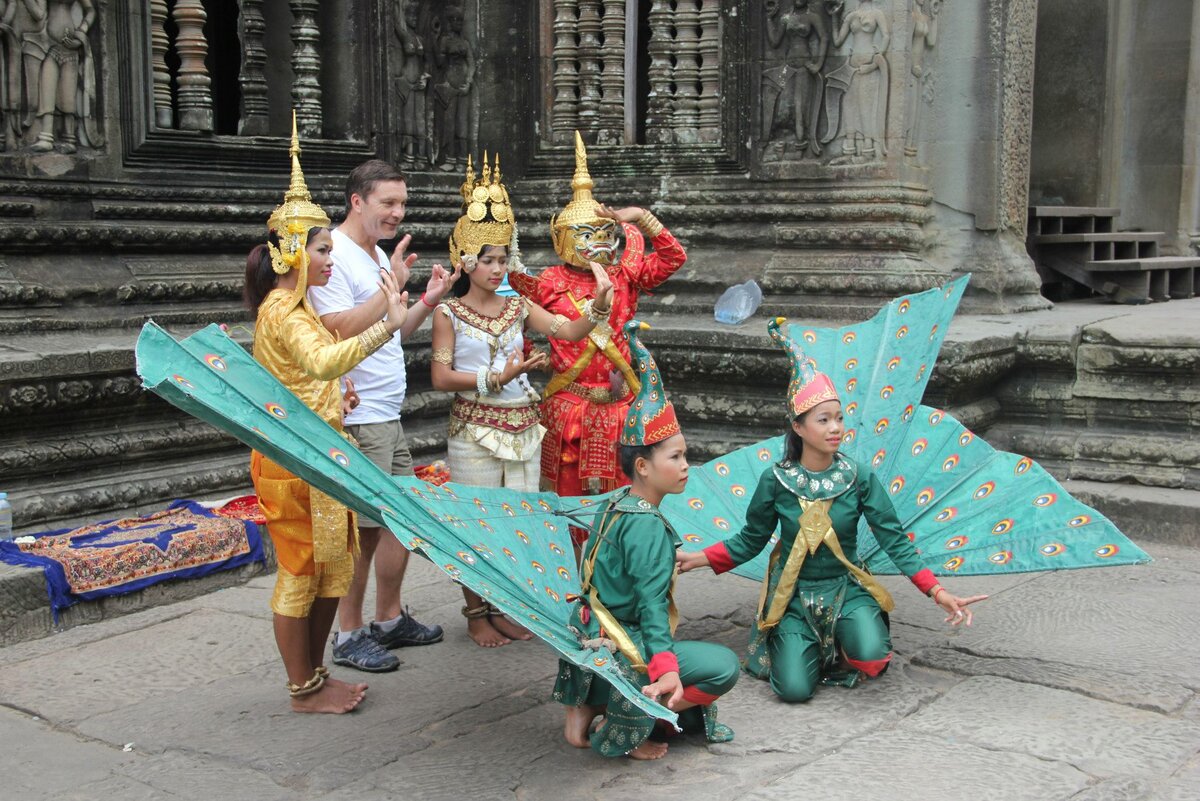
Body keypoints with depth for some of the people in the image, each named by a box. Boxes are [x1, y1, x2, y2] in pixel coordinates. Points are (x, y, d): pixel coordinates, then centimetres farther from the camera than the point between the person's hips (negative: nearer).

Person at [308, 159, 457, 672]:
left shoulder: (379, 257, 17)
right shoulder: (334, 255, -13)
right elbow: (341, 332, -23)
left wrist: (427, 303, 7)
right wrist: (393, 285, -21)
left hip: (388, 414, 10)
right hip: (357, 417, -10)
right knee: (364, 527, -3)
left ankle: (390, 619, 27)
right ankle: (349, 635, 9)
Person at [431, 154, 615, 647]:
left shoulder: (517, 307, 7)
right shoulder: (449, 313, -4)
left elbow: (570, 332, -1)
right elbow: (441, 377, -11)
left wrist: (599, 304, -18)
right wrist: (497, 378, -18)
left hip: (522, 427, 4)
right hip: (475, 429, -4)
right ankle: (476, 614, 17)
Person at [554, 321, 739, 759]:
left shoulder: (614, 503, 7)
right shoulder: (648, 526, -20)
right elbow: (652, 603, -27)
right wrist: (665, 668, -32)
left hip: (592, 637, 10)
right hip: (621, 652, -9)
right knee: (724, 666, -10)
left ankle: (589, 705, 11)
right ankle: (627, 728, -7)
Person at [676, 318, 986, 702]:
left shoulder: (859, 478, -8)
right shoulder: (775, 480, -9)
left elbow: (895, 540, -8)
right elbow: (750, 540, 2)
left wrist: (938, 592, -18)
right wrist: (698, 559, -10)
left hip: (845, 588, 1)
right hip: (793, 594, 0)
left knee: (871, 656, -29)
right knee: (794, 689, -17)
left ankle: (842, 645, 9)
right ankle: (798, 645, 17)